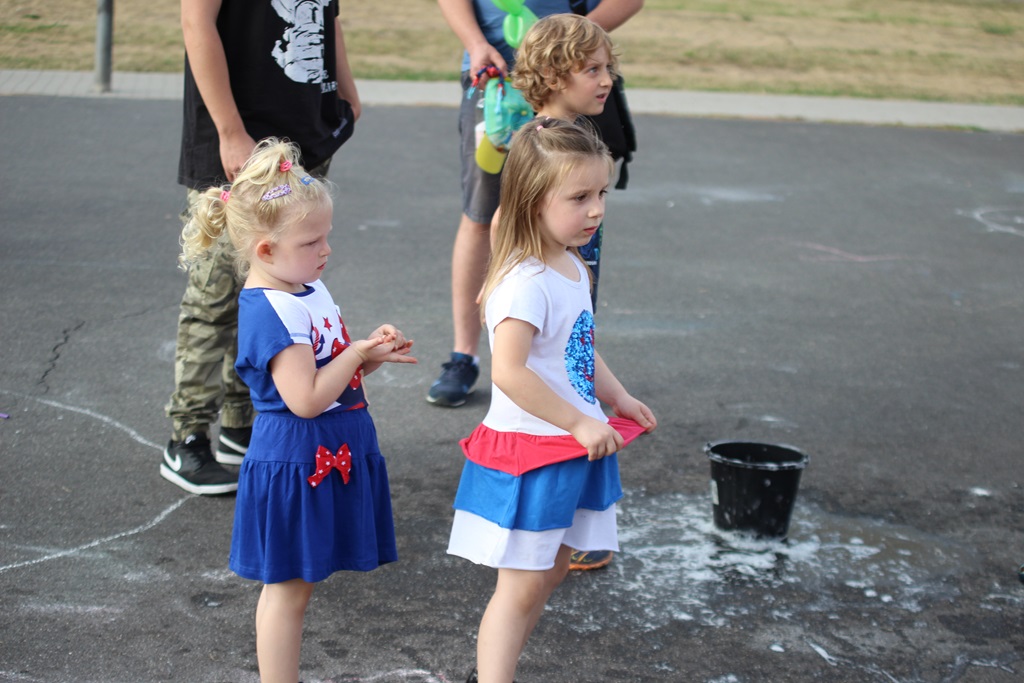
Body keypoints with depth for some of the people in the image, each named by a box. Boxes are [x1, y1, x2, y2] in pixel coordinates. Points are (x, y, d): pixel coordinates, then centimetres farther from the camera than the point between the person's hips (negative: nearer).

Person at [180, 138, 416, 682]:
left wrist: (371, 353, -1)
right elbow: (306, 398, -26)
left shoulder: (309, 290, 8)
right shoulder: (268, 311, -22)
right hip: (294, 463, -9)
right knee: (286, 588, 3)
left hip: (331, 458, 9)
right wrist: (359, 353, -17)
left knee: (293, 585, 17)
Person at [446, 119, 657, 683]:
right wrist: (580, 424, -25)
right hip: (530, 449, -10)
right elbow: (508, 372, -32)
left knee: (551, 570, 20)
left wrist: (617, 397, 11)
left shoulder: (572, 267, 7)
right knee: (522, 583, -4)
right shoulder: (525, 282, -24)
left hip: (574, 447, 10)